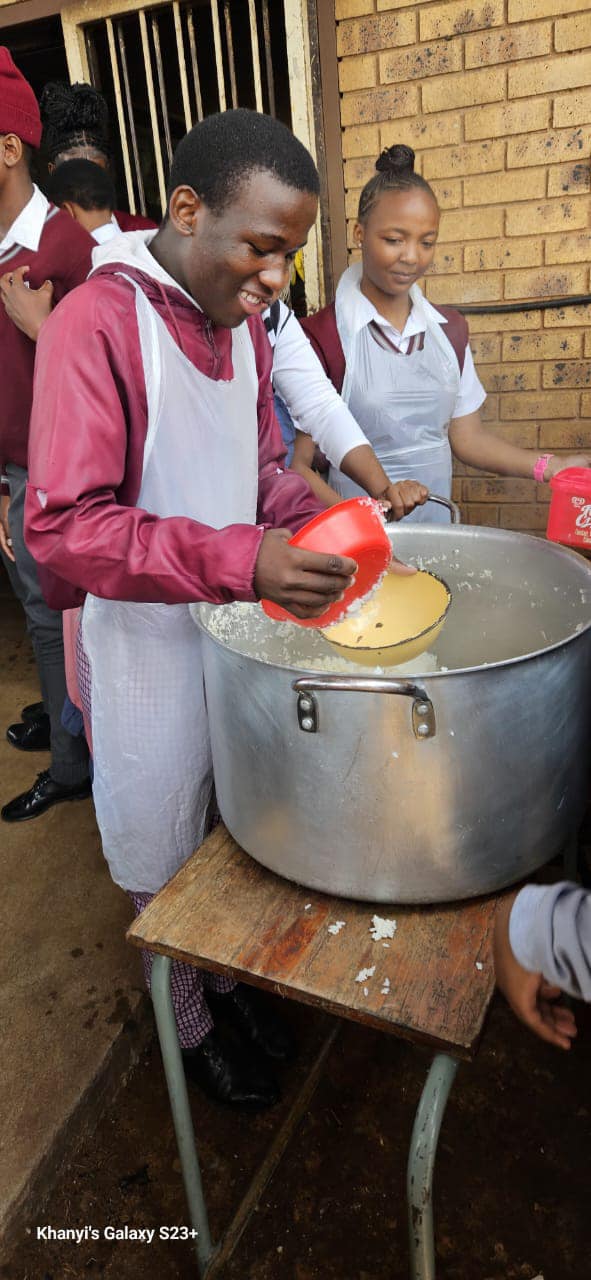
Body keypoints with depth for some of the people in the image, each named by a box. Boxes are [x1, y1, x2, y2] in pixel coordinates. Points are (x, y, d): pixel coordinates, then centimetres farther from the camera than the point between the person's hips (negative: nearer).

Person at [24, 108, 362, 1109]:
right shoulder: (95, 325, -20)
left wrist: (313, 518, -7)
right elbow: (63, 526, -26)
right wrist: (237, 559, -36)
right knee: (165, 856, 15)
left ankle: (229, 975, 49)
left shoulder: (242, 323, 5)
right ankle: (188, 1029, 41)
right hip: (147, 643, -6)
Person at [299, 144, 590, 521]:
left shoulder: (450, 328, 7)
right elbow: (299, 463, -14)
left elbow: (467, 437, 11)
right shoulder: (322, 335, -12)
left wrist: (551, 466, -1)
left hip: (437, 522, 5)